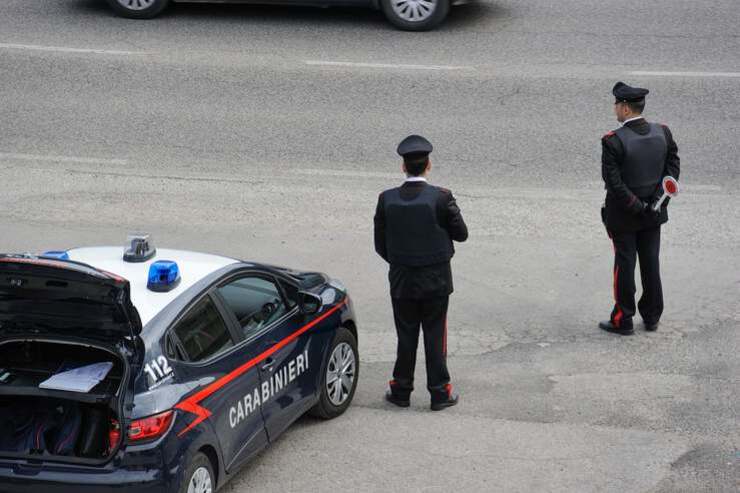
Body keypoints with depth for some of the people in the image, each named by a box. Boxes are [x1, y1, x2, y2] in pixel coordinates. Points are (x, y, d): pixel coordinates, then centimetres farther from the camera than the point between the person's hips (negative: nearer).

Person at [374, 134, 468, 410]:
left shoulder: (387, 200, -8)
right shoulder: (441, 198, -16)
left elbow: (380, 245, -1)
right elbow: (461, 234, -6)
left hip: (401, 282, 2)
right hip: (436, 281, -2)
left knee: (406, 337, 13)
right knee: (435, 336, 9)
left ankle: (401, 391, 21)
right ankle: (439, 393, 15)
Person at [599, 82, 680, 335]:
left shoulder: (613, 141, -21)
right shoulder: (663, 133, -4)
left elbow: (613, 181, -21)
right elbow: (673, 167, -2)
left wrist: (636, 206, -13)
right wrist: (657, 200, -5)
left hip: (623, 216, -5)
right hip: (654, 214, 5)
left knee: (624, 266, 6)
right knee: (651, 264, 15)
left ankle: (623, 321, 15)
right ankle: (652, 317, 26)